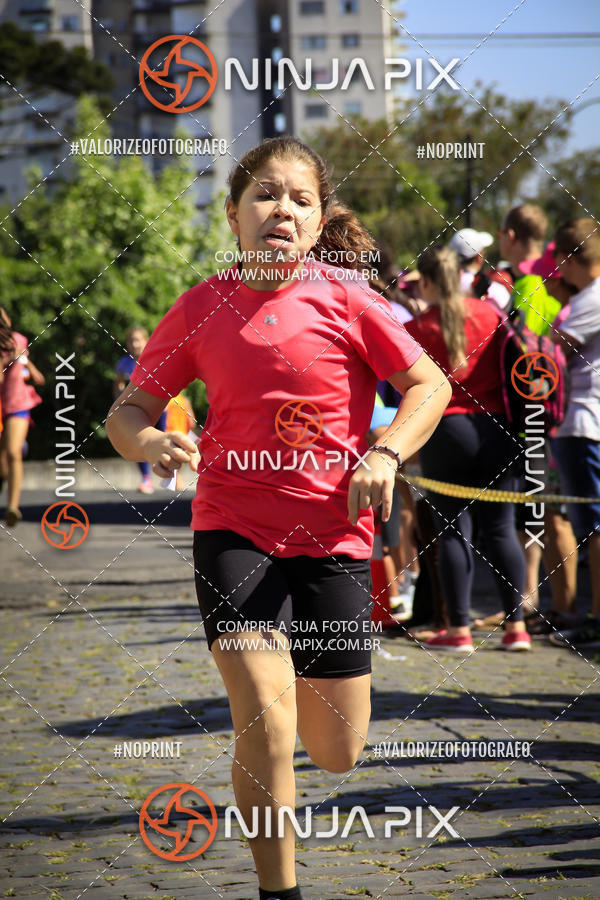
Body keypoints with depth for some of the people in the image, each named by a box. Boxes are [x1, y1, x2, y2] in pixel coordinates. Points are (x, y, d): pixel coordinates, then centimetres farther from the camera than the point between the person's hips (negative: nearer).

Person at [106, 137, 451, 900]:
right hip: (233, 528, -1)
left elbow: (430, 385, 1)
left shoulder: (345, 300, -5)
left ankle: (301, 663, 46)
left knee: (337, 752, 9)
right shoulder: (201, 308, -2)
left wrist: (386, 452, -17)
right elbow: (127, 411, 5)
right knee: (265, 722, -20)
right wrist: (148, 443, -18)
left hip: (332, 531, 1)